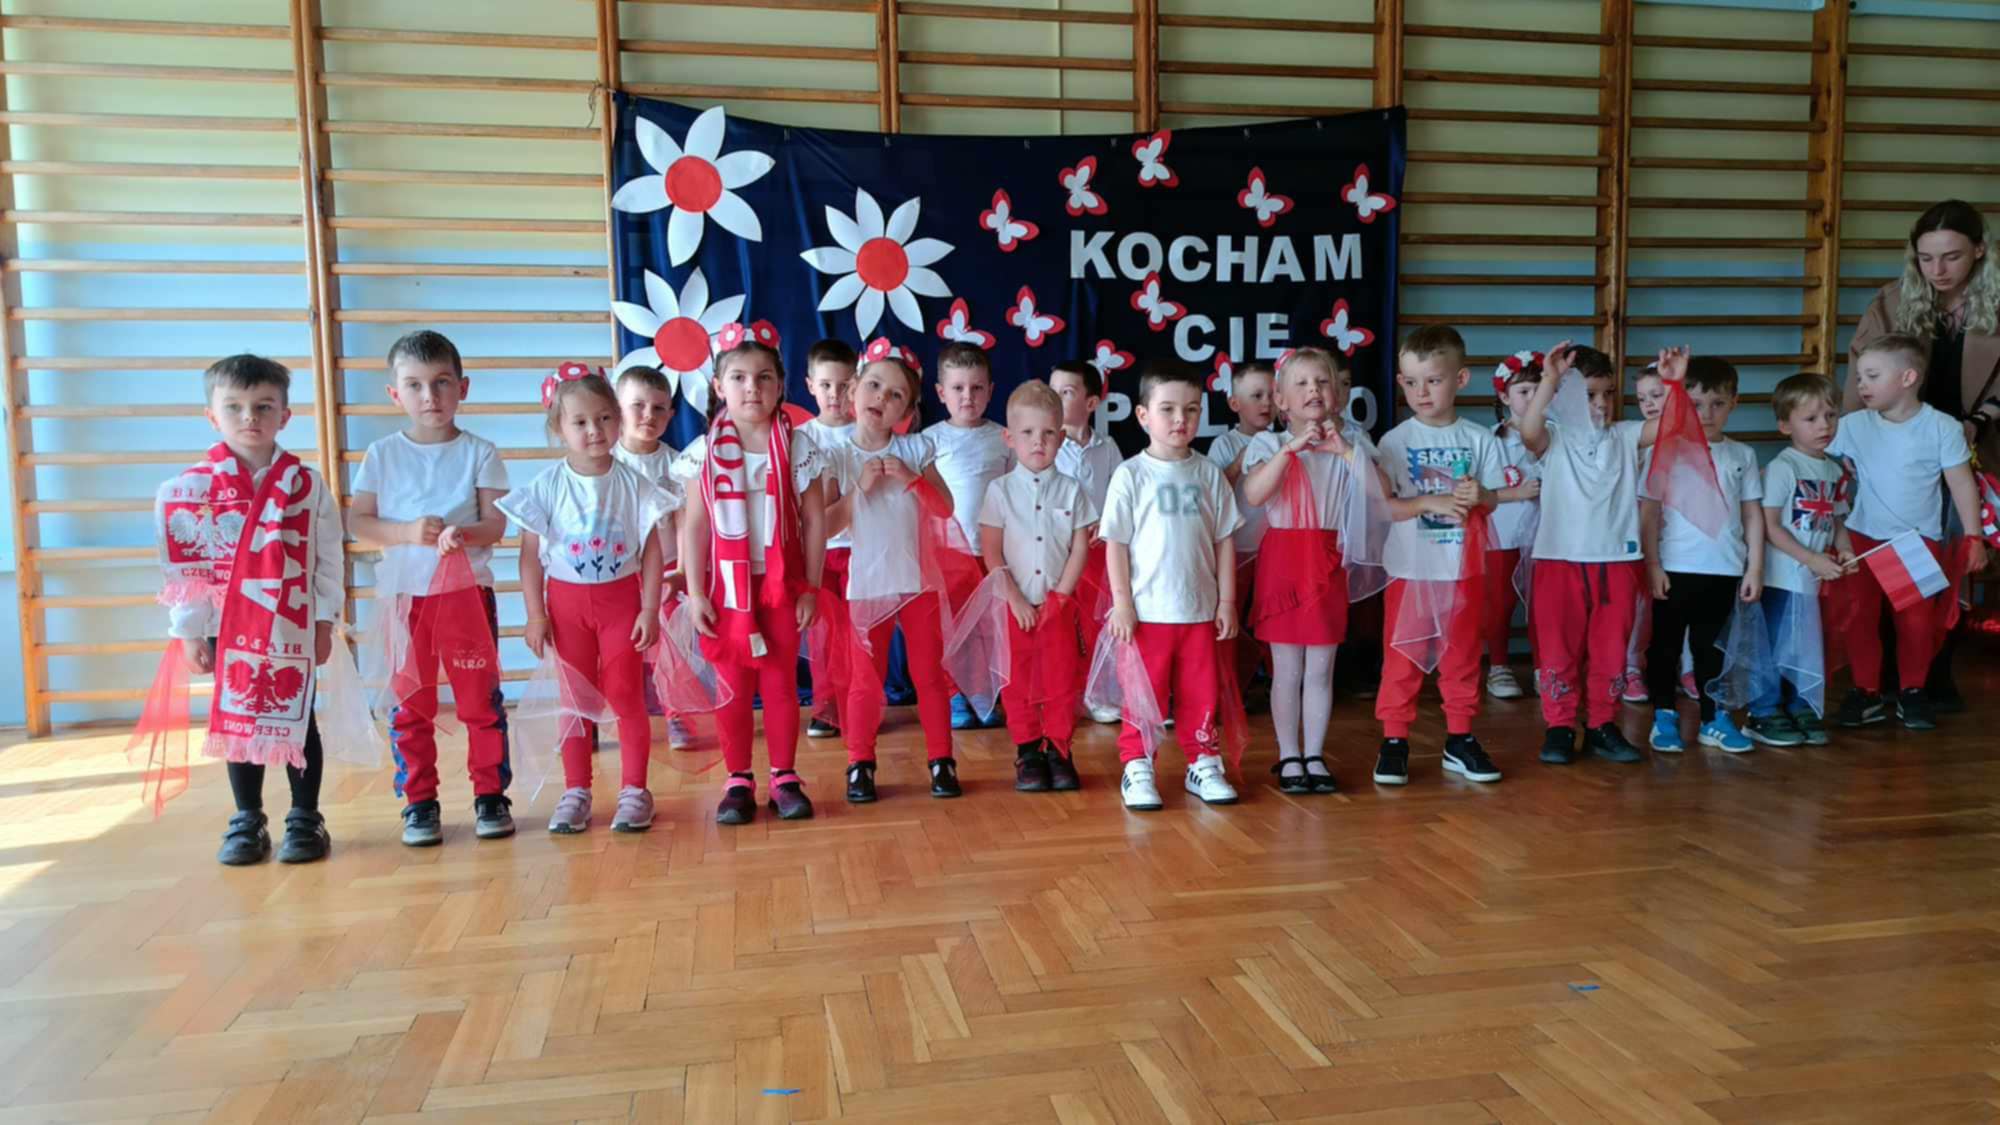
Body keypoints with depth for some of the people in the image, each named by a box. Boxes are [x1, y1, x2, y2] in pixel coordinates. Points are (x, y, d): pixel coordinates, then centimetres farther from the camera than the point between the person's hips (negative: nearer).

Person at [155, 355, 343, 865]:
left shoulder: (306, 483, -2)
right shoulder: (191, 488, -3)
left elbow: (328, 558, 1)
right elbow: (182, 567, -1)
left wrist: (324, 622, -1)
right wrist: (189, 632, -2)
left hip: (293, 627, -1)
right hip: (227, 628, 1)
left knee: (297, 720, 6)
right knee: (237, 721, 9)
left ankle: (306, 819, 17)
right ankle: (246, 822, 21)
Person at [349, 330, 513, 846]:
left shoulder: (479, 453, 1)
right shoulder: (382, 455, 4)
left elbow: (496, 523, -6)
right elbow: (359, 521, -1)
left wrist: (464, 534, -27)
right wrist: (407, 532, -18)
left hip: (468, 591, -1)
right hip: (403, 595, 1)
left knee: (481, 698, 3)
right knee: (410, 704, 7)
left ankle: (490, 794, 14)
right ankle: (419, 802, 18)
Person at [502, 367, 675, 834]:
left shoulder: (632, 483, -6)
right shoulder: (547, 486, -7)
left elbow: (651, 550, -3)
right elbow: (530, 555, -3)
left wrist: (650, 609, -7)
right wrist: (535, 616, -6)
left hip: (621, 598, -1)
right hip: (567, 601, 1)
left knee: (625, 695, 3)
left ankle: (633, 789, 12)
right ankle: (576, 790, 19)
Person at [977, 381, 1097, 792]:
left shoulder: (1070, 490, 2)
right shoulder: (1000, 490, -1)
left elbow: (1080, 548, 1)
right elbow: (991, 553, -4)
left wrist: (1059, 597, -6)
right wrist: (1016, 600, -10)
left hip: (1059, 604, 1)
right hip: (1013, 605, -1)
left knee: (1061, 681, 3)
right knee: (1017, 682, 4)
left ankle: (1058, 751, 14)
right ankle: (1027, 752, 15)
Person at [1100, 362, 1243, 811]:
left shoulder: (1209, 474, 5)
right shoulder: (1131, 474, -3)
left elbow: (1224, 540, 8)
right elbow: (1115, 543, -3)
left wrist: (1227, 601, 4)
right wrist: (1122, 603, -8)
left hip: (1200, 610, 3)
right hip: (1147, 611, -3)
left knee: (1201, 694, 10)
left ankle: (1204, 764, 24)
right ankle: (1137, 768, 16)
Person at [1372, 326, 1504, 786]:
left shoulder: (1479, 439, 1)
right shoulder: (1394, 441, -4)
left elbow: (1491, 500, 5)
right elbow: (1383, 506, -8)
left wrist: (1477, 497, -17)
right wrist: (1432, 503, -21)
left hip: (1464, 570, 2)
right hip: (1410, 569, -2)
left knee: (1462, 657, 12)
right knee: (1401, 659, 2)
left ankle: (1460, 739, 24)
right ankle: (1394, 741, 11)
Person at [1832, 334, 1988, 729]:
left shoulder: (1942, 427, -9)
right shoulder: (1853, 425, -4)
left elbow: (1962, 484, -5)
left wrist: (1973, 537, -6)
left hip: (1921, 540, -2)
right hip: (1863, 537, 2)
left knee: (1917, 621, 0)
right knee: (1859, 616, 2)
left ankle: (1912, 692, 20)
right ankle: (1867, 692, 16)